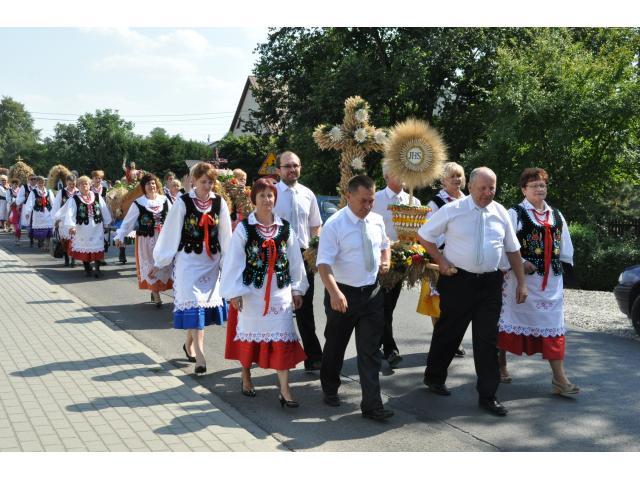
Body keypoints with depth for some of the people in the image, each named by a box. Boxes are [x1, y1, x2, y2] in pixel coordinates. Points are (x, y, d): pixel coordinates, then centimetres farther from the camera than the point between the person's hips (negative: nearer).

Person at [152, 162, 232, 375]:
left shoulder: (219, 203, 0)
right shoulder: (183, 202, -9)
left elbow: (225, 234, 4)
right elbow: (169, 232, -4)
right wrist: (159, 262, -1)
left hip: (211, 261, 4)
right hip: (189, 260, -3)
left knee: (205, 303, 8)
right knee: (194, 304, -8)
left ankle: (189, 344, 28)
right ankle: (199, 356, -10)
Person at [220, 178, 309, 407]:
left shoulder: (285, 227, 2)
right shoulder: (244, 227, -6)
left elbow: (295, 260, 8)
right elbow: (234, 260, -6)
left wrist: (297, 289, 9)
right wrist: (234, 292, -9)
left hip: (280, 291, 2)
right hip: (252, 291, -2)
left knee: (282, 337, -2)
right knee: (250, 334, 12)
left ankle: (284, 390, 2)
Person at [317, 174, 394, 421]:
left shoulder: (377, 221, 2)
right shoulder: (334, 224, -16)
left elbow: (384, 244, 22)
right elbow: (324, 263, -23)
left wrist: (386, 260, 0)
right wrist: (334, 292, -37)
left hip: (372, 292, 4)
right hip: (343, 294, -4)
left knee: (370, 351, 2)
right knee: (335, 346, 14)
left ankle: (372, 405, 6)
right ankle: (330, 390, 38)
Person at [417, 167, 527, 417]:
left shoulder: (500, 213, 5)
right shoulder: (452, 210, -6)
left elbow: (513, 249, 12)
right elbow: (424, 235, 2)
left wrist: (521, 282, 9)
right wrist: (441, 261, -6)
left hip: (490, 283, 3)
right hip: (458, 281, -3)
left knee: (487, 339, 2)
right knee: (449, 331, 11)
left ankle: (487, 395, 11)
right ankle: (434, 376, 34)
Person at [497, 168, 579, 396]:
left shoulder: (556, 215, 12)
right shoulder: (515, 213, -5)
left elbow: (565, 247, 19)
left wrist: (560, 264, 11)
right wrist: (521, 263, -18)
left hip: (551, 279, 5)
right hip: (522, 277, -5)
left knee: (553, 323, 1)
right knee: (511, 318, 7)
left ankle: (559, 379, 2)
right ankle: (501, 364, 25)